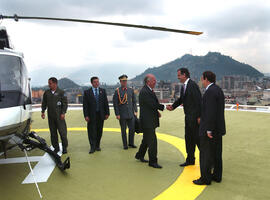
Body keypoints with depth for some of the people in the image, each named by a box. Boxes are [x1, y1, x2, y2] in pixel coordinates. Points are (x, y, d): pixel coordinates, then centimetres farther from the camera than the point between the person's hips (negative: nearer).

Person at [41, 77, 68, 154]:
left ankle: (64, 148, 10)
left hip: (59, 116, -4)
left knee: (62, 132, -4)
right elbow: (44, 103, 16)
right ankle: (56, 148, 19)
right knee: (53, 133, 8)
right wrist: (43, 111, 4)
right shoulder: (46, 93, 10)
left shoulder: (61, 92, -1)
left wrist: (63, 113, -11)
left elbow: (65, 103, -3)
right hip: (50, 116, 4)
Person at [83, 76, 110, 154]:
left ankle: (97, 146, 21)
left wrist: (107, 113, 3)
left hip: (101, 114, 3)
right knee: (92, 131, -2)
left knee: (99, 131, 8)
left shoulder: (103, 91, 9)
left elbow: (106, 103, 9)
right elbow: (85, 105, -3)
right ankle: (92, 147, 7)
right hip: (91, 115, -2)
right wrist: (86, 115, -9)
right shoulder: (87, 92, 1)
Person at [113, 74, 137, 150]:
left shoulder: (131, 90, 7)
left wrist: (135, 111, 6)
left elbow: (134, 101, 12)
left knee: (132, 128, 6)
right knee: (123, 130, 5)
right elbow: (115, 104, -6)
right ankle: (125, 145, 18)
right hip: (122, 114, -3)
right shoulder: (117, 91, -4)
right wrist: (117, 114, -11)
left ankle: (131, 143, 23)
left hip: (131, 113, 3)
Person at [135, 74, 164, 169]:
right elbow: (153, 104, -22)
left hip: (150, 120, 10)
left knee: (147, 139, 21)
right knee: (152, 141, -4)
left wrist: (157, 112, 3)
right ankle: (152, 161, 7)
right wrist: (164, 106, -11)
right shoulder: (144, 92, -19)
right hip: (147, 121, -10)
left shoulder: (150, 91, 13)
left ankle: (140, 155, 38)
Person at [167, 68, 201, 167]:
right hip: (188, 117, 9)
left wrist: (199, 116, -20)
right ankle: (190, 159, 27)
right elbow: (181, 99, 18)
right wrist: (173, 106, 2)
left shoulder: (193, 85, -16)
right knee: (188, 138, 15)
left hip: (195, 117, -9)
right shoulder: (183, 87, 13)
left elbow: (198, 101, -19)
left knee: (197, 138, -2)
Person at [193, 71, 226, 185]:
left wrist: (209, 130, -21)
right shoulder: (218, 90, 12)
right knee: (216, 153, 16)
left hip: (210, 129, -10)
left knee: (205, 154, 0)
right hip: (218, 128, 10)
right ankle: (217, 176, 26)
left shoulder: (210, 91, -19)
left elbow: (211, 112, -24)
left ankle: (205, 178, 9)